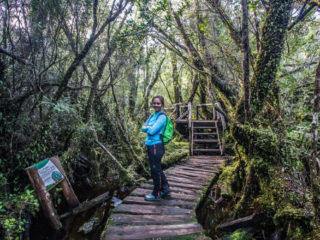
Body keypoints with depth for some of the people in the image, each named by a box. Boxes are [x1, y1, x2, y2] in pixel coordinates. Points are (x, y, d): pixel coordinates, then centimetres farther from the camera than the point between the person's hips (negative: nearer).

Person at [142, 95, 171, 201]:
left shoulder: (162, 117, -12)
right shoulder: (152, 116, 14)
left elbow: (152, 131, -19)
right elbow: (143, 128, 10)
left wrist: (148, 127, 0)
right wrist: (149, 128, -9)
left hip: (156, 146, -9)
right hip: (150, 146, 9)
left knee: (155, 170, 2)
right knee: (157, 169, 18)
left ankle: (156, 194, 17)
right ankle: (166, 191, 31)